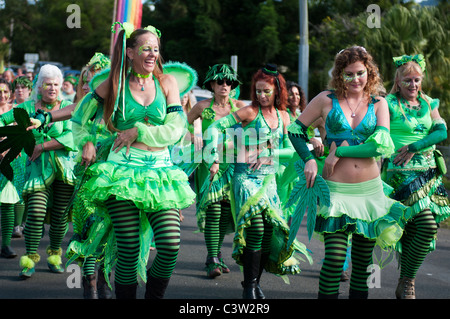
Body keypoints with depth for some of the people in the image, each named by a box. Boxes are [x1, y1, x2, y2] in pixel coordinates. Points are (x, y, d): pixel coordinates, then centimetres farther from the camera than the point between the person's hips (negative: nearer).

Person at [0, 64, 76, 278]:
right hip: (39, 167, 0)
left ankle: (55, 255, 23)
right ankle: (30, 259, -1)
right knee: (36, 212, -13)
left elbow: (71, 136, -9)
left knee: (60, 216, 3)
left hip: (64, 166, 0)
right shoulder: (29, 106, 7)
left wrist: (43, 146, -12)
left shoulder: (67, 107, 3)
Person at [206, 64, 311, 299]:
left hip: (269, 179, 6)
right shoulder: (250, 112, -6)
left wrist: (269, 154, -6)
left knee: (271, 228, 1)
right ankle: (249, 287, -9)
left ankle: (255, 282, 18)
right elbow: (215, 128, -8)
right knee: (256, 227, -19)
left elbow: (290, 150, 12)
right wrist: (215, 159, -12)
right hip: (246, 177, -6)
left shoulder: (283, 116, 10)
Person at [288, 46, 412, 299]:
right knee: (335, 257, -12)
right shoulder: (327, 99, 3)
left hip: (370, 190, 2)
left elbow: (383, 145, -8)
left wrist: (341, 150, -13)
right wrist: (309, 159, -6)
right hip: (336, 189, -2)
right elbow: (296, 129, 10)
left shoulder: (378, 104, 5)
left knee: (363, 259, 10)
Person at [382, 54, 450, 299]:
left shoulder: (429, 103, 14)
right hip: (402, 172, -5)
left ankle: (405, 286, 15)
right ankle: (406, 283, -4)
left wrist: (415, 146, -9)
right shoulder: (389, 104, -2)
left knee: (412, 228, 4)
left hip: (428, 171, 6)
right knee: (427, 225, -17)